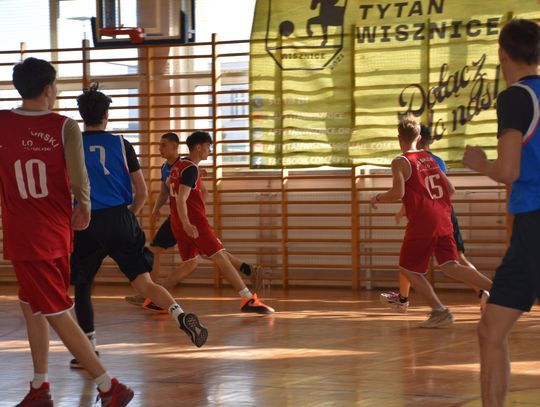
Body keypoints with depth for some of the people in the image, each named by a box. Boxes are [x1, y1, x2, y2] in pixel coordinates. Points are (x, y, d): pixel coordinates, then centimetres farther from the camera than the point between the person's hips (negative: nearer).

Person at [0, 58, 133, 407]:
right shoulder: (65, 127, -7)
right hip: (56, 234, 3)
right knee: (32, 306, 20)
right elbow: (79, 181, -12)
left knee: (56, 314, 1)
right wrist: (84, 210, 6)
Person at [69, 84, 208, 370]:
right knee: (144, 283, -2)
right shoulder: (121, 144, 5)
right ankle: (182, 316, -26)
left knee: (82, 288, 15)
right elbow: (142, 192, 5)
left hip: (87, 225, -1)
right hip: (120, 221, 1)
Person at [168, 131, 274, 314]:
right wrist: (186, 224, -33)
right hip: (194, 222, -9)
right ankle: (248, 299, -16)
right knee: (221, 257, -11)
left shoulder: (178, 165, 15)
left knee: (190, 263, 18)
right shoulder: (191, 169, -14)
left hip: (179, 223, 9)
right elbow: (181, 199, -24)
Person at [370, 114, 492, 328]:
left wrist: (378, 198, 2)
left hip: (422, 222, -6)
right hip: (443, 220, 6)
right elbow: (450, 190, 18)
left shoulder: (400, 162, -3)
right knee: (450, 267, 1)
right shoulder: (430, 158, 17)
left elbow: (398, 192, -16)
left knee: (408, 269, 9)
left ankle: (439, 311, -1)